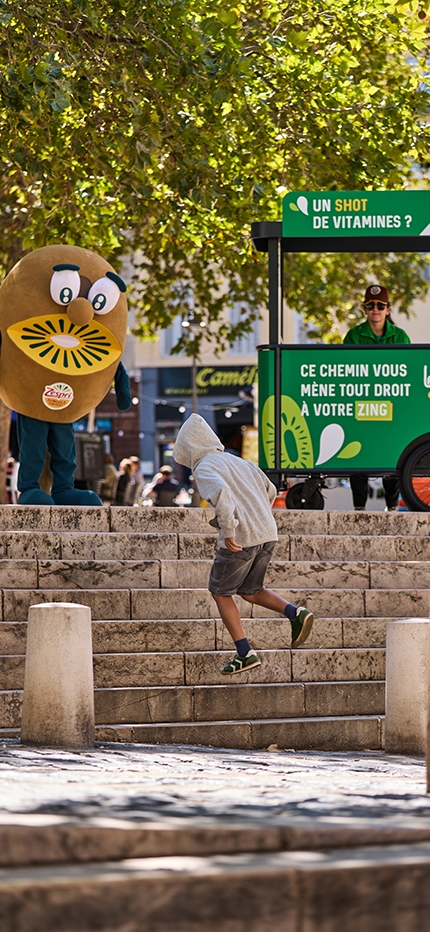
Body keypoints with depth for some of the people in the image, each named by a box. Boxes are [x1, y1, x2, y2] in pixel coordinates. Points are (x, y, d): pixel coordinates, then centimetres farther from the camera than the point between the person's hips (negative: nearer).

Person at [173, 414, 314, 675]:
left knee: (221, 593, 10)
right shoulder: (239, 462, 20)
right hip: (268, 535, 8)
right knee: (250, 591, 21)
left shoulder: (204, 469, -5)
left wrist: (228, 529, -25)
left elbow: (220, 492, -26)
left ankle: (245, 653, 4)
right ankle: (296, 613, -1)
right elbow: (270, 491, 25)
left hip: (240, 539, -7)